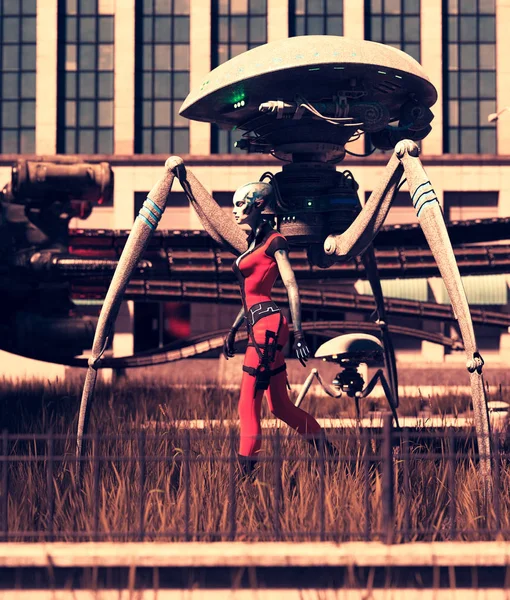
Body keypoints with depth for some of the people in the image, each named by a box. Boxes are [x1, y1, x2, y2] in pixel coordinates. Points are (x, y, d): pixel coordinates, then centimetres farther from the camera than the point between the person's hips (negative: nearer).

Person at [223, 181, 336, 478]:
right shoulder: (254, 242, 20)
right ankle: (329, 453, 17)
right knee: (281, 406, 10)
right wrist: (233, 330, 25)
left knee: (248, 404, -10)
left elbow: (292, 288, -11)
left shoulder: (273, 241, -5)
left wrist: (299, 334, -16)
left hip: (268, 324, -9)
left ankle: (246, 470, -10)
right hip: (259, 326, 9)